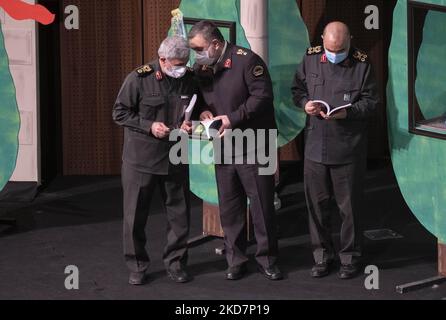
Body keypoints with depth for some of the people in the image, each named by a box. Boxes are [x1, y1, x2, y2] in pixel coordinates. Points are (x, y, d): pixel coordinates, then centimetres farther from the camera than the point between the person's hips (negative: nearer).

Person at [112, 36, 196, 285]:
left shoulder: (188, 79, 0)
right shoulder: (139, 79, -13)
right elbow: (120, 113, -7)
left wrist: (188, 123, -7)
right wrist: (149, 125, -18)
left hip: (175, 158, 3)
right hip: (141, 158, -3)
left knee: (179, 213, 9)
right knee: (136, 215, 4)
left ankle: (176, 262, 24)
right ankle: (137, 266, 18)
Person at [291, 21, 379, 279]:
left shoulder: (361, 64, -6)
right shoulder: (311, 59, 3)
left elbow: (371, 101, -5)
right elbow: (297, 89, 14)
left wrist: (347, 112, -21)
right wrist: (305, 103, -8)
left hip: (349, 149, -3)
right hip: (315, 146, 3)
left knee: (350, 206, 5)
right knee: (317, 204, 10)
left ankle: (350, 257, 19)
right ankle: (322, 256, 23)